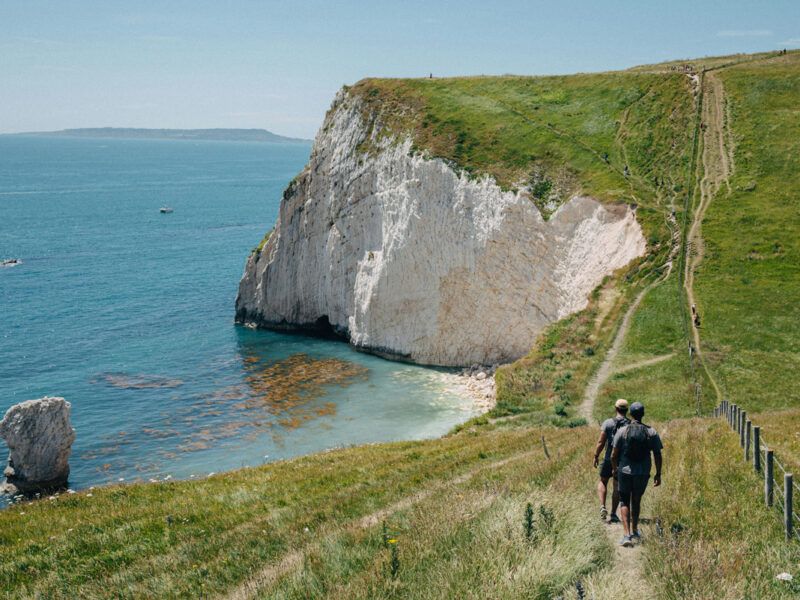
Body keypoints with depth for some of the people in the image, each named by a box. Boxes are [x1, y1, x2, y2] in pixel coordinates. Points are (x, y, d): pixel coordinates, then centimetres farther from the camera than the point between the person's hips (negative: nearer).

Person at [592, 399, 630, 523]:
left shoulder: (608, 423, -8)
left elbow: (601, 442, -11)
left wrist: (596, 456, 0)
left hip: (609, 459, -1)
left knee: (602, 482, 18)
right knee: (617, 487, 12)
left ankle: (603, 507, -1)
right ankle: (613, 514, 10)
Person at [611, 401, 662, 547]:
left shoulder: (622, 431, -8)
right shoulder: (652, 432, -3)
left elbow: (614, 455, -6)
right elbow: (657, 455, -2)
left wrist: (614, 468, 13)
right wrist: (658, 474, 9)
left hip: (625, 471, -2)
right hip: (643, 473, 2)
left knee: (624, 501, 10)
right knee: (636, 500, 22)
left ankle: (627, 535, -5)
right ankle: (635, 530, 38)